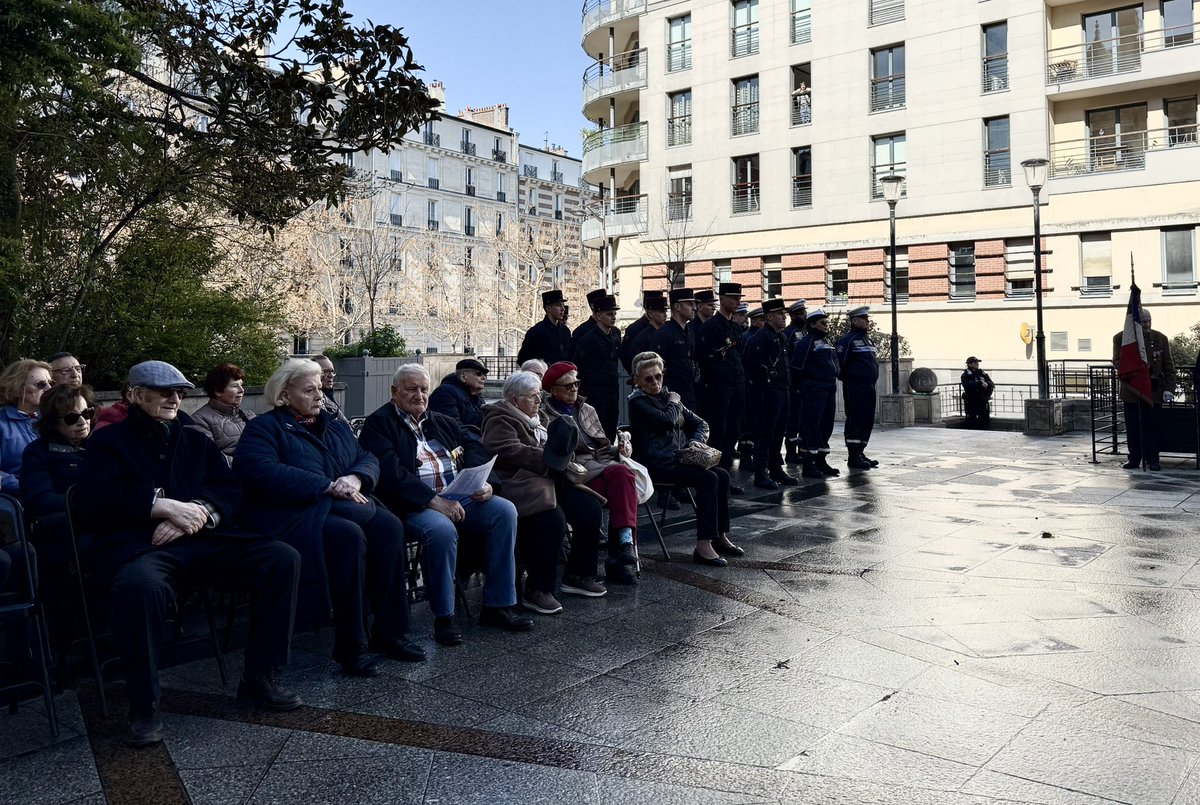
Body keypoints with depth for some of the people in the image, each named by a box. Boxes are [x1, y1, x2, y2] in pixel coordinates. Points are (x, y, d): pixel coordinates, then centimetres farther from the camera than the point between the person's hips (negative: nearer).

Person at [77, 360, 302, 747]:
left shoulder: (196, 441, 26)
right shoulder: (109, 440, 14)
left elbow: (229, 489, 12)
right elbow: (94, 501, -3)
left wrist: (195, 512, -10)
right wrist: (165, 506, -14)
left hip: (203, 539, 4)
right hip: (138, 543, -4)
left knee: (282, 558, -17)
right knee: (141, 584, -41)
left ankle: (258, 678, -9)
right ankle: (143, 707, -22)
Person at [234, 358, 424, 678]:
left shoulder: (334, 425, 23)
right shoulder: (264, 428, 2)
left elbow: (367, 458, 16)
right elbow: (261, 472, -17)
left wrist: (355, 478, -11)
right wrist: (329, 486, -19)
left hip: (347, 506, 6)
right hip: (295, 512, -6)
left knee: (389, 526, -22)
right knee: (348, 536, -34)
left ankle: (389, 633, -14)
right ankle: (350, 645, -23)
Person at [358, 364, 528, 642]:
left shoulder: (441, 422, 24)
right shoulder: (379, 424, 2)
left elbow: (473, 445, 16)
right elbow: (390, 473, -13)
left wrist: (483, 482, -5)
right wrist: (433, 500, -22)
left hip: (460, 497, 6)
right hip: (415, 505, -6)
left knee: (504, 510, -16)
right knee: (441, 529, -37)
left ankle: (497, 606, -10)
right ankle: (443, 616, -18)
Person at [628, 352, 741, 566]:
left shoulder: (667, 396, 17)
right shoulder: (638, 402, -6)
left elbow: (701, 424, 16)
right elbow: (668, 420, -22)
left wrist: (695, 442, -5)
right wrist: (673, 403, -2)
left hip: (678, 459, 8)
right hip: (657, 466, -8)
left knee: (722, 475, -11)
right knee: (708, 479, -24)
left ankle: (721, 537, -2)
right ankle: (703, 546, -25)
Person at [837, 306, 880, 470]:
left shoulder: (867, 339, 18)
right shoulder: (847, 339, -11)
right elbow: (839, 361, -17)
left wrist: (872, 379, 18)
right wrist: (845, 377, -8)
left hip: (869, 387, 9)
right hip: (855, 388, -9)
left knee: (868, 421, 11)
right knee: (855, 421, -6)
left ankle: (860, 453, 20)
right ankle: (853, 456, -1)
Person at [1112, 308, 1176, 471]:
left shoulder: (1160, 339, 4)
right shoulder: (1120, 338, 0)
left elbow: (1169, 367, 5)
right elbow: (1117, 361, -5)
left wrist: (1168, 389, -5)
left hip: (1154, 391, 0)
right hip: (1131, 391, 0)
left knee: (1152, 426, 1)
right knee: (1132, 427, 4)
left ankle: (1152, 460, 9)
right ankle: (1134, 459, 13)